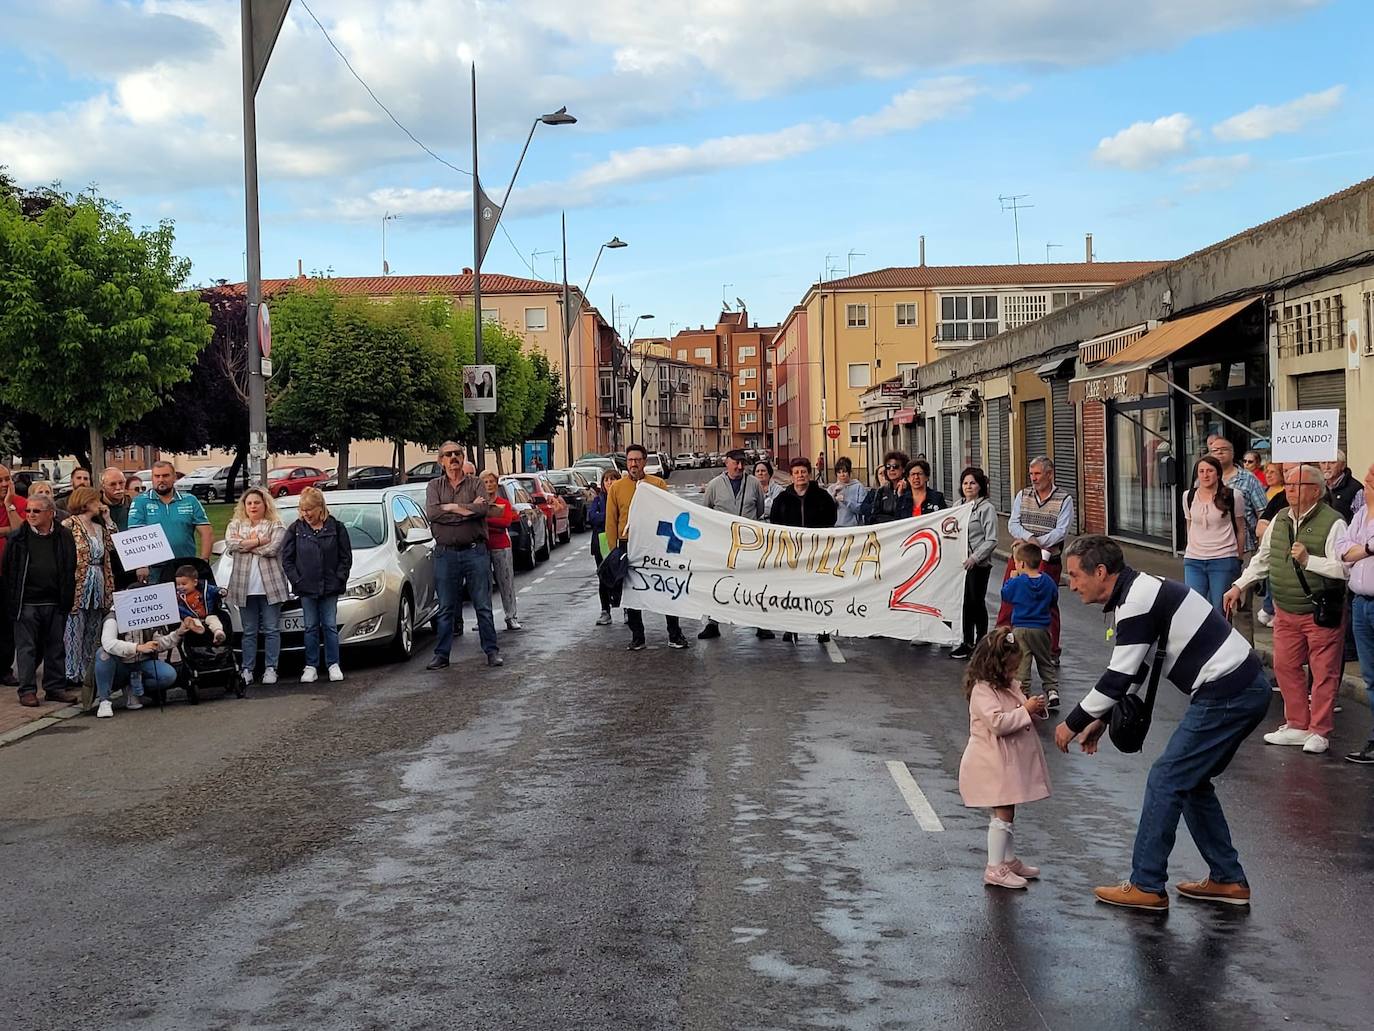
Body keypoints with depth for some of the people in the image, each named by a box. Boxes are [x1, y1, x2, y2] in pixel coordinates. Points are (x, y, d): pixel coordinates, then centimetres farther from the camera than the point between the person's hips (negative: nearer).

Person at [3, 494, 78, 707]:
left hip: (54, 603, 2)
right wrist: (11, 601, -5)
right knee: (27, 647, 2)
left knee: (55, 647, 9)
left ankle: (55, 687, 18)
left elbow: (70, 572, 5)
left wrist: (67, 600, 0)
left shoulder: (63, 538, 3)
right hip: (27, 603, -2)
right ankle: (27, 690, 8)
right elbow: (7, 572, 1)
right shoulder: (18, 539, 0)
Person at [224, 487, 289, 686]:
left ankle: (270, 669, 5)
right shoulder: (235, 525, 14)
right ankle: (247, 670, 9)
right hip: (245, 587, 2)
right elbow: (230, 544, -6)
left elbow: (272, 549, -11)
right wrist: (257, 541, -8)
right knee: (249, 631, 5)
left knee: (271, 630, 0)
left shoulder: (276, 526, 5)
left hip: (270, 586, -2)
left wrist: (245, 544, -4)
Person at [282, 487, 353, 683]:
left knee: (330, 626, 4)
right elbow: (286, 558, 4)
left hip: (330, 587, -1)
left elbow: (346, 557, 3)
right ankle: (311, 667, 10)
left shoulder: (336, 528, -1)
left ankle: (333, 665, 11)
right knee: (311, 627, 6)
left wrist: (339, 579, -5)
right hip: (306, 587, 1)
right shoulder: (295, 529, 1)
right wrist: (296, 580, -5)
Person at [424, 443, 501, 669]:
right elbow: (432, 513, -10)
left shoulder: (475, 483, 6)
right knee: (445, 608, 6)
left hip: (475, 551, -1)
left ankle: (492, 651, 10)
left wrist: (452, 508, -11)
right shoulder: (434, 486, 8)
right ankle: (441, 655, 12)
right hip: (446, 554, 1)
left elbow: (484, 508, -13)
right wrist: (468, 509, -11)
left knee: (483, 606, 3)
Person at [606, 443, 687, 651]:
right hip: (628, 546, 1)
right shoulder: (616, 487, 4)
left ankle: (675, 635, 10)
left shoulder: (658, 484, 2)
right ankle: (637, 637, 17)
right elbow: (611, 521, 5)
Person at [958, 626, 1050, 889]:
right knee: (1002, 814, -7)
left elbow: (1020, 716, 21)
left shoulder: (1011, 685, 11)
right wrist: (1026, 711, -23)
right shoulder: (983, 691, -18)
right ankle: (995, 869, -1)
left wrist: (1035, 707, -1)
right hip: (993, 765, -9)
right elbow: (998, 722, -29)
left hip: (1010, 763, 9)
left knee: (1006, 813, 18)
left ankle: (1009, 861, 29)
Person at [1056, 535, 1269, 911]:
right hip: (1245, 688, 10)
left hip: (1225, 696, -10)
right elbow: (1131, 671, 22)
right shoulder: (1138, 591, 15)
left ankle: (1146, 887, 3)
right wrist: (1101, 719, 18)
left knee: (1166, 780, -4)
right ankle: (1228, 880, 24)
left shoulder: (1137, 602, -18)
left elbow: (1119, 677, -18)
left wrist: (1073, 723, -8)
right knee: (1191, 780, 18)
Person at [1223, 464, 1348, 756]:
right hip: (1286, 611, 7)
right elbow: (1262, 558, 19)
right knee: (1285, 667, 11)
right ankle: (1297, 726, 24)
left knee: (1324, 672, 2)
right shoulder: (1279, 520, 8)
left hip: (1320, 611, -7)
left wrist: (1308, 560, -25)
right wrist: (1239, 586, 16)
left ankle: (1318, 732, 13)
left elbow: (1344, 567, -21)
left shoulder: (1332, 523, -14)